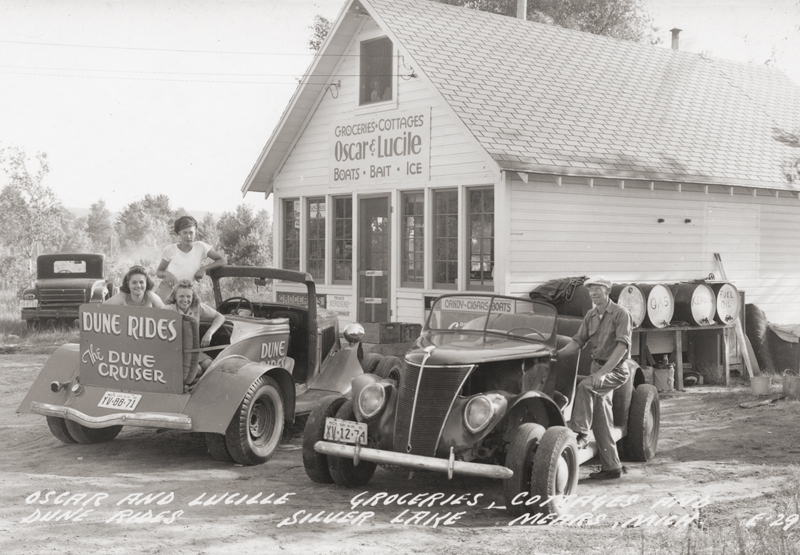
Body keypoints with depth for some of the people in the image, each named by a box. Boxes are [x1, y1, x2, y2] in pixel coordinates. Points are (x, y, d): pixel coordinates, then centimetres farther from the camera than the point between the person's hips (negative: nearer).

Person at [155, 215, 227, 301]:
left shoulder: (200, 247, -1)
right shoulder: (170, 250, -3)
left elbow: (223, 261, -2)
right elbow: (158, 272, 7)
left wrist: (204, 268, -14)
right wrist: (166, 273, -17)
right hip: (166, 290, -1)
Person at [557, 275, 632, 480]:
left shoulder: (620, 314, -11)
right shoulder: (590, 316, 10)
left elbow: (622, 345, -21)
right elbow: (578, 341, 9)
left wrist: (602, 371, -29)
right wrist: (557, 353, -8)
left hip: (615, 370, -7)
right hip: (597, 367, 7)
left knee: (585, 386, -32)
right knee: (601, 423, 6)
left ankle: (580, 434, -25)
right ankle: (611, 467, 13)